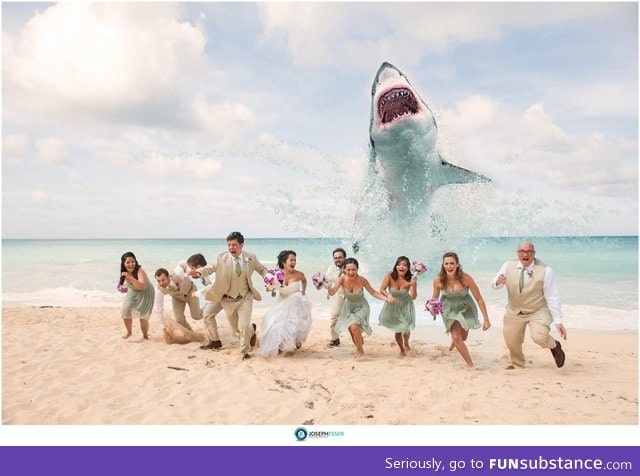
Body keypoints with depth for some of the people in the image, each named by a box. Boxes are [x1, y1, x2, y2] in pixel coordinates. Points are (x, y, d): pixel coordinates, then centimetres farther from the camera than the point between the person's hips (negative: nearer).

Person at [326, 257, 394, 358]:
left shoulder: (362, 280, -27)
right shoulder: (342, 279, -24)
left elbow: (373, 292, -13)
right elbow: (332, 292, -29)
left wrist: (386, 298, -25)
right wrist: (328, 287, -50)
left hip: (361, 307, -3)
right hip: (349, 307, 3)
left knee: (354, 327, -23)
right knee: (352, 331, 12)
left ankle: (359, 350, 3)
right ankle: (359, 349, 44)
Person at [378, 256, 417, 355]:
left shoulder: (410, 279, -22)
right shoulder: (390, 276, -23)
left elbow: (413, 297, -25)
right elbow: (382, 289, -22)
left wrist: (413, 285, -40)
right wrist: (388, 295, -41)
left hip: (406, 306, 0)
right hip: (393, 306, 0)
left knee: (406, 328, 3)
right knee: (398, 330, 7)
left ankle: (406, 343, 41)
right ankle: (402, 349, 37)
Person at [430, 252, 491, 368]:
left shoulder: (465, 278, -31)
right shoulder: (438, 280, -26)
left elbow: (479, 299, -22)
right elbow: (435, 297, -6)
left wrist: (486, 319, -21)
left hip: (465, 307, 0)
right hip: (449, 309, 0)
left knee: (463, 337, 19)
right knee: (457, 338, -8)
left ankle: (454, 340, 57)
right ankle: (470, 364, 15)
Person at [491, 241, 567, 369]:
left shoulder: (545, 271, -20)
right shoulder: (508, 266, -11)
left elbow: (553, 297, -17)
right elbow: (494, 285, -2)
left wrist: (558, 322, -19)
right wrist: (498, 282, -27)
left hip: (538, 311, -3)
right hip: (514, 311, 4)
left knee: (539, 337, -24)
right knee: (511, 341, 12)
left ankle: (554, 346, 14)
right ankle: (517, 364, 44)